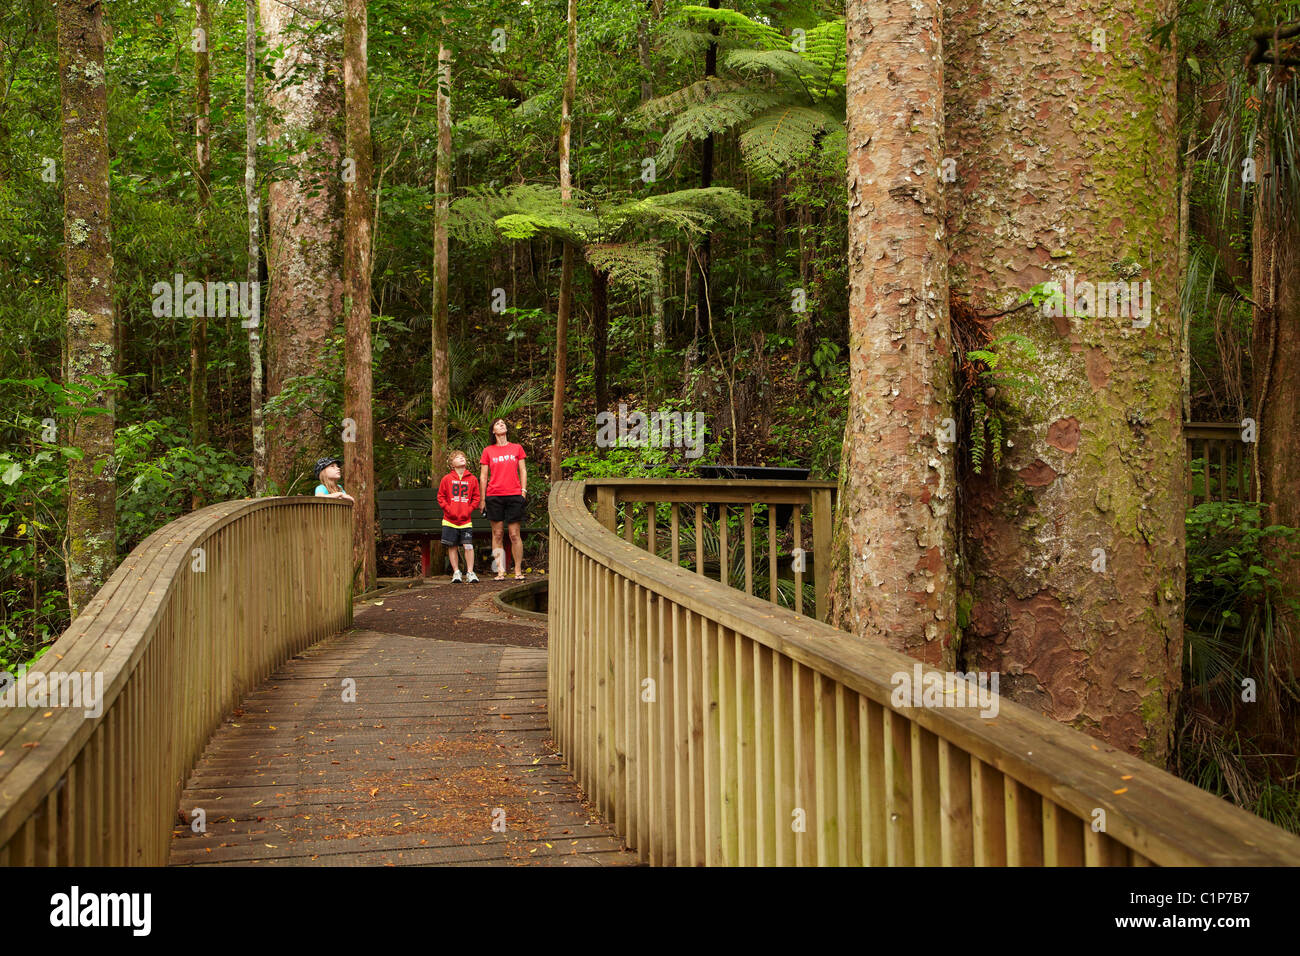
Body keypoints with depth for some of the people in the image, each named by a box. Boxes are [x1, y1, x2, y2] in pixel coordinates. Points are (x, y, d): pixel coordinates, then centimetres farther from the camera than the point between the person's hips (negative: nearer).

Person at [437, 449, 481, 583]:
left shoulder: (472, 479, 5)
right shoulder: (447, 479, 2)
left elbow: (476, 497, 9)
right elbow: (441, 497, 6)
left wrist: (469, 510, -5)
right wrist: (448, 509, -6)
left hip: (466, 520, 0)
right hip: (450, 520, 0)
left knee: (469, 546, -7)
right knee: (452, 546, 4)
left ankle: (470, 572, -1)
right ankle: (456, 572, 13)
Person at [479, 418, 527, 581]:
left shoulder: (517, 448, 11)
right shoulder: (488, 451, 9)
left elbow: (523, 471, 12)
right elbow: (483, 476, 9)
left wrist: (524, 492, 2)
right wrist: (483, 499, 4)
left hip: (514, 495, 0)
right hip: (494, 496, 0)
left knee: (515, 535, -2)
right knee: (497, 534, 0)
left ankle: (518, 571, 4)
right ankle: (500, 571, 2)